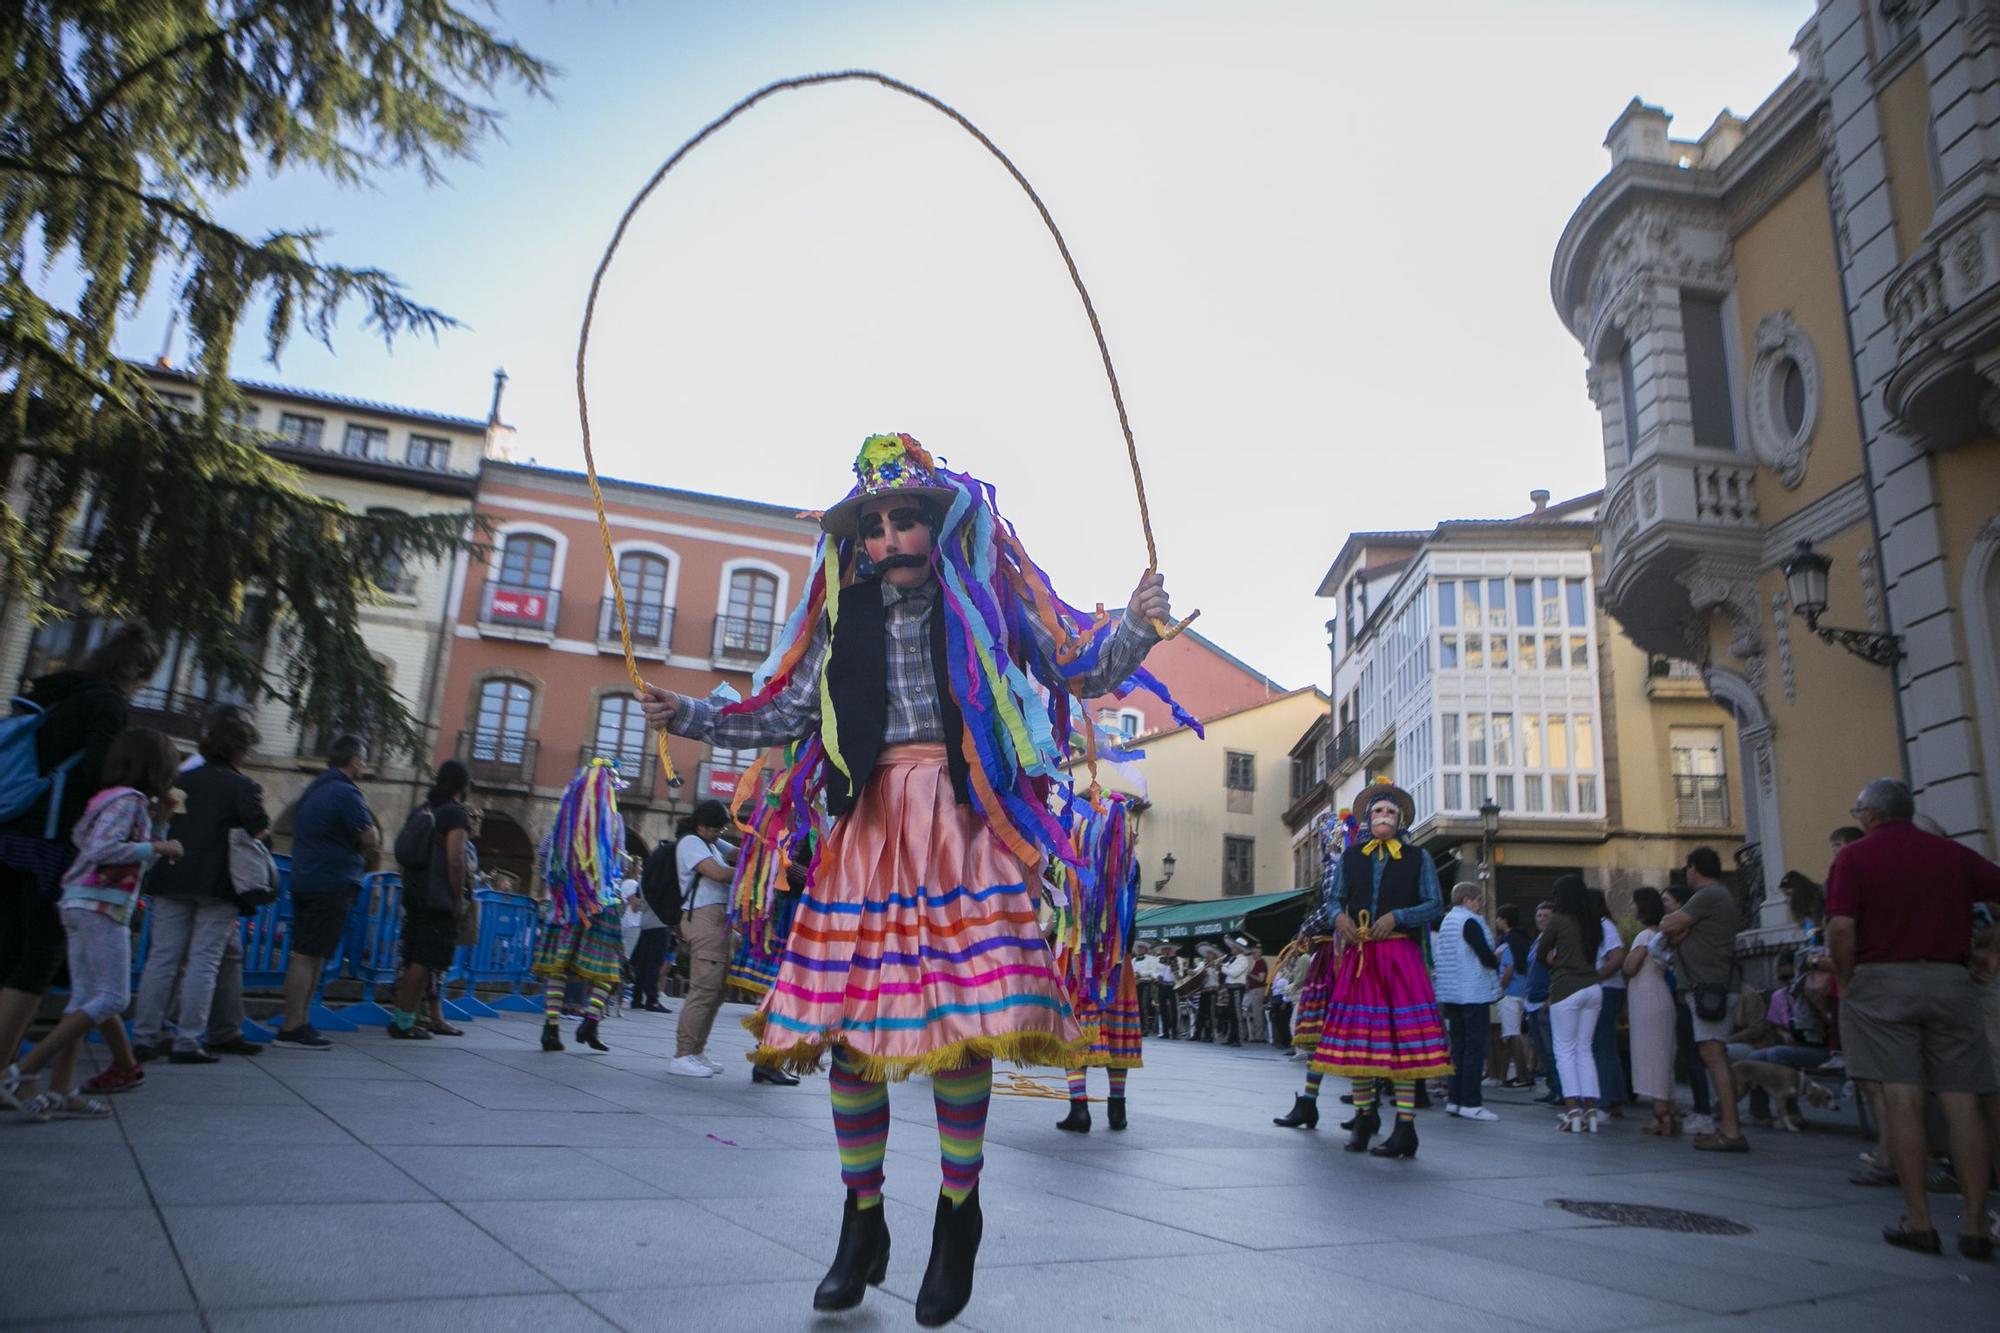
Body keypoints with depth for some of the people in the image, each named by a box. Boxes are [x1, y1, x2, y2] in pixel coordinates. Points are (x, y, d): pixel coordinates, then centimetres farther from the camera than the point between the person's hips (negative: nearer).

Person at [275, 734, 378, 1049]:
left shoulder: (313, 790, 15)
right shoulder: (346, 793, -14)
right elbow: (371, 841, -16)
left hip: (305, 879, 9)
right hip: (333, 883, -9)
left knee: (306, 955, 13)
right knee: (308, 955, -7)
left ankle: (300, 1022, 19)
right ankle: (293, 1027, -4)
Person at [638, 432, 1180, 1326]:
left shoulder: (987, 598, 8)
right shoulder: (845, 617, 14)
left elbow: (1081, 669, 6)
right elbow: (783, 714, 18)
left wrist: (1133, 626, -12)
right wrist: (688, 716, 10)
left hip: (962, 825, -2)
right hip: (871, 826, 3)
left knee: (962, 1018, -6)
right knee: (847, 1025, 2)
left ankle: (958, 1215, 16)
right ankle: (862, 1225, 21)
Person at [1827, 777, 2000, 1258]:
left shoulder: (1854, 857, -2)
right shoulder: (1953, 854, 10)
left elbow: (1841, 927, -13)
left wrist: (1847, 981, -1)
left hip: (1881, 981, -3)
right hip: (1951, 980, 3)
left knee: (1901, 1100, -1)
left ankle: (1919, 1222, 2)